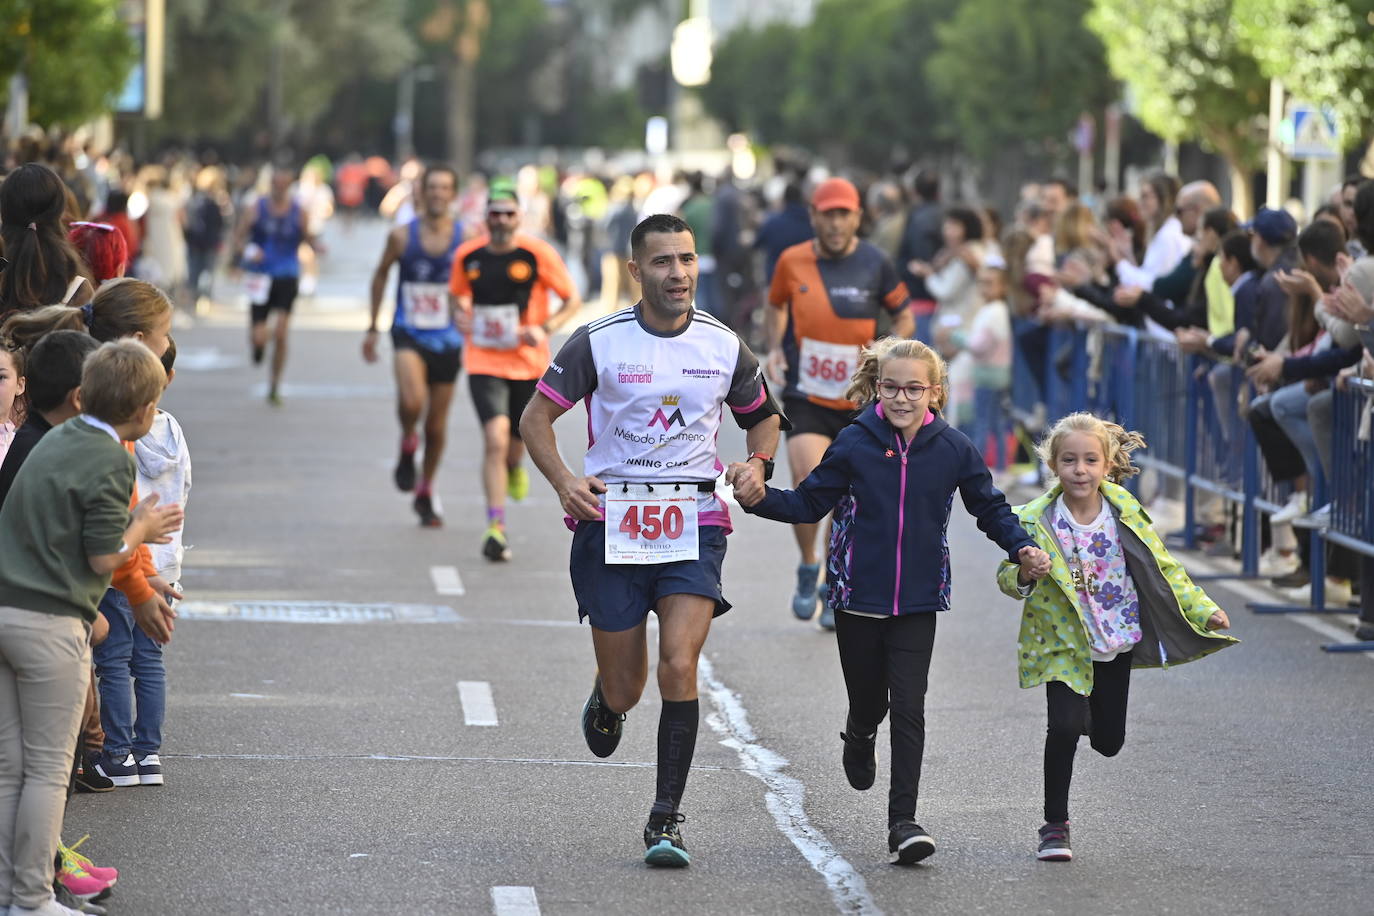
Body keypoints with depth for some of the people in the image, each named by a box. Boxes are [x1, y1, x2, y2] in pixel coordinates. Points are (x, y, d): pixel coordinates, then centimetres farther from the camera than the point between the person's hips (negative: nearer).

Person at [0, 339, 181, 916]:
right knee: (48, 766, 1)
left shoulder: (56, 441, 13)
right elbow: (105, 558, -12)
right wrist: (143, 527, 6)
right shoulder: (110, 461, -11)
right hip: (50, 621, -7)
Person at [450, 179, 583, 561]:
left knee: (517, 441, 14)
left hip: (529, 363, 0)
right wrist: (462, 316, -3)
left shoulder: (537, 253, -9)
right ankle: (496, 527, -17)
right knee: (495, 439, -18)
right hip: (484, 364, 0)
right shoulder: (468, 255, -1)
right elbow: (458, 293, 19)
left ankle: (514, 467, 54)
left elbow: (573, 300, -3)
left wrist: (545, 329, -19)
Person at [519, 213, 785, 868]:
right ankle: (606, 702, 45)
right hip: (611, 520, 0)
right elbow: (536, 417, 3)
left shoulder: (724, 346, 4)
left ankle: (666, 821, -11)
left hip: (694, 523, 1)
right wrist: (563, 481, -14)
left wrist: (758, 464, 0)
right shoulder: (599, 342, -3)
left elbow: (763, 416, 21)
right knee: (624, 691, 4)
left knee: (679, 665, -18)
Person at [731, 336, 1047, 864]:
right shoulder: (854, 444, -5)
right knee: (868, 699, 13)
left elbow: (990, 508, 9)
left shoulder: (953, 449, -3)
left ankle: (903, 822, -4)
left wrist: (1021, 547, -6)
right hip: (858, 597, 0)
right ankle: (860, 739, 50)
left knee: (908, 709, -7)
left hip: (917, 602, 0)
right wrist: (759, 499, -14)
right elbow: (808, 504, 2)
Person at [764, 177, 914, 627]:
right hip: (805, 399, 0)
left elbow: (904, 319, 7)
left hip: (859, 401, 0)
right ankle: (807, 569, 10)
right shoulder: (792, 262, -1)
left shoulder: (875, 265, -5)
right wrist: (775, 348, 2)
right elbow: (777, 305, 19)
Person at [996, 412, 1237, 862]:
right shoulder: (1035, 521, -13)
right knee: (1064, 727, -19)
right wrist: (1023, 576, -31)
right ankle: (1055, 825, -2)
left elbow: (1163, 568, 3)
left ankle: (1089, 716, 48)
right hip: (1064, 641, -3)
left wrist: (1203, 610, -3)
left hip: (1118, 640, 3)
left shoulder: (1125, 513, -6)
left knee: (1109, 740, 8)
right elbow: (1005, 575, -8)